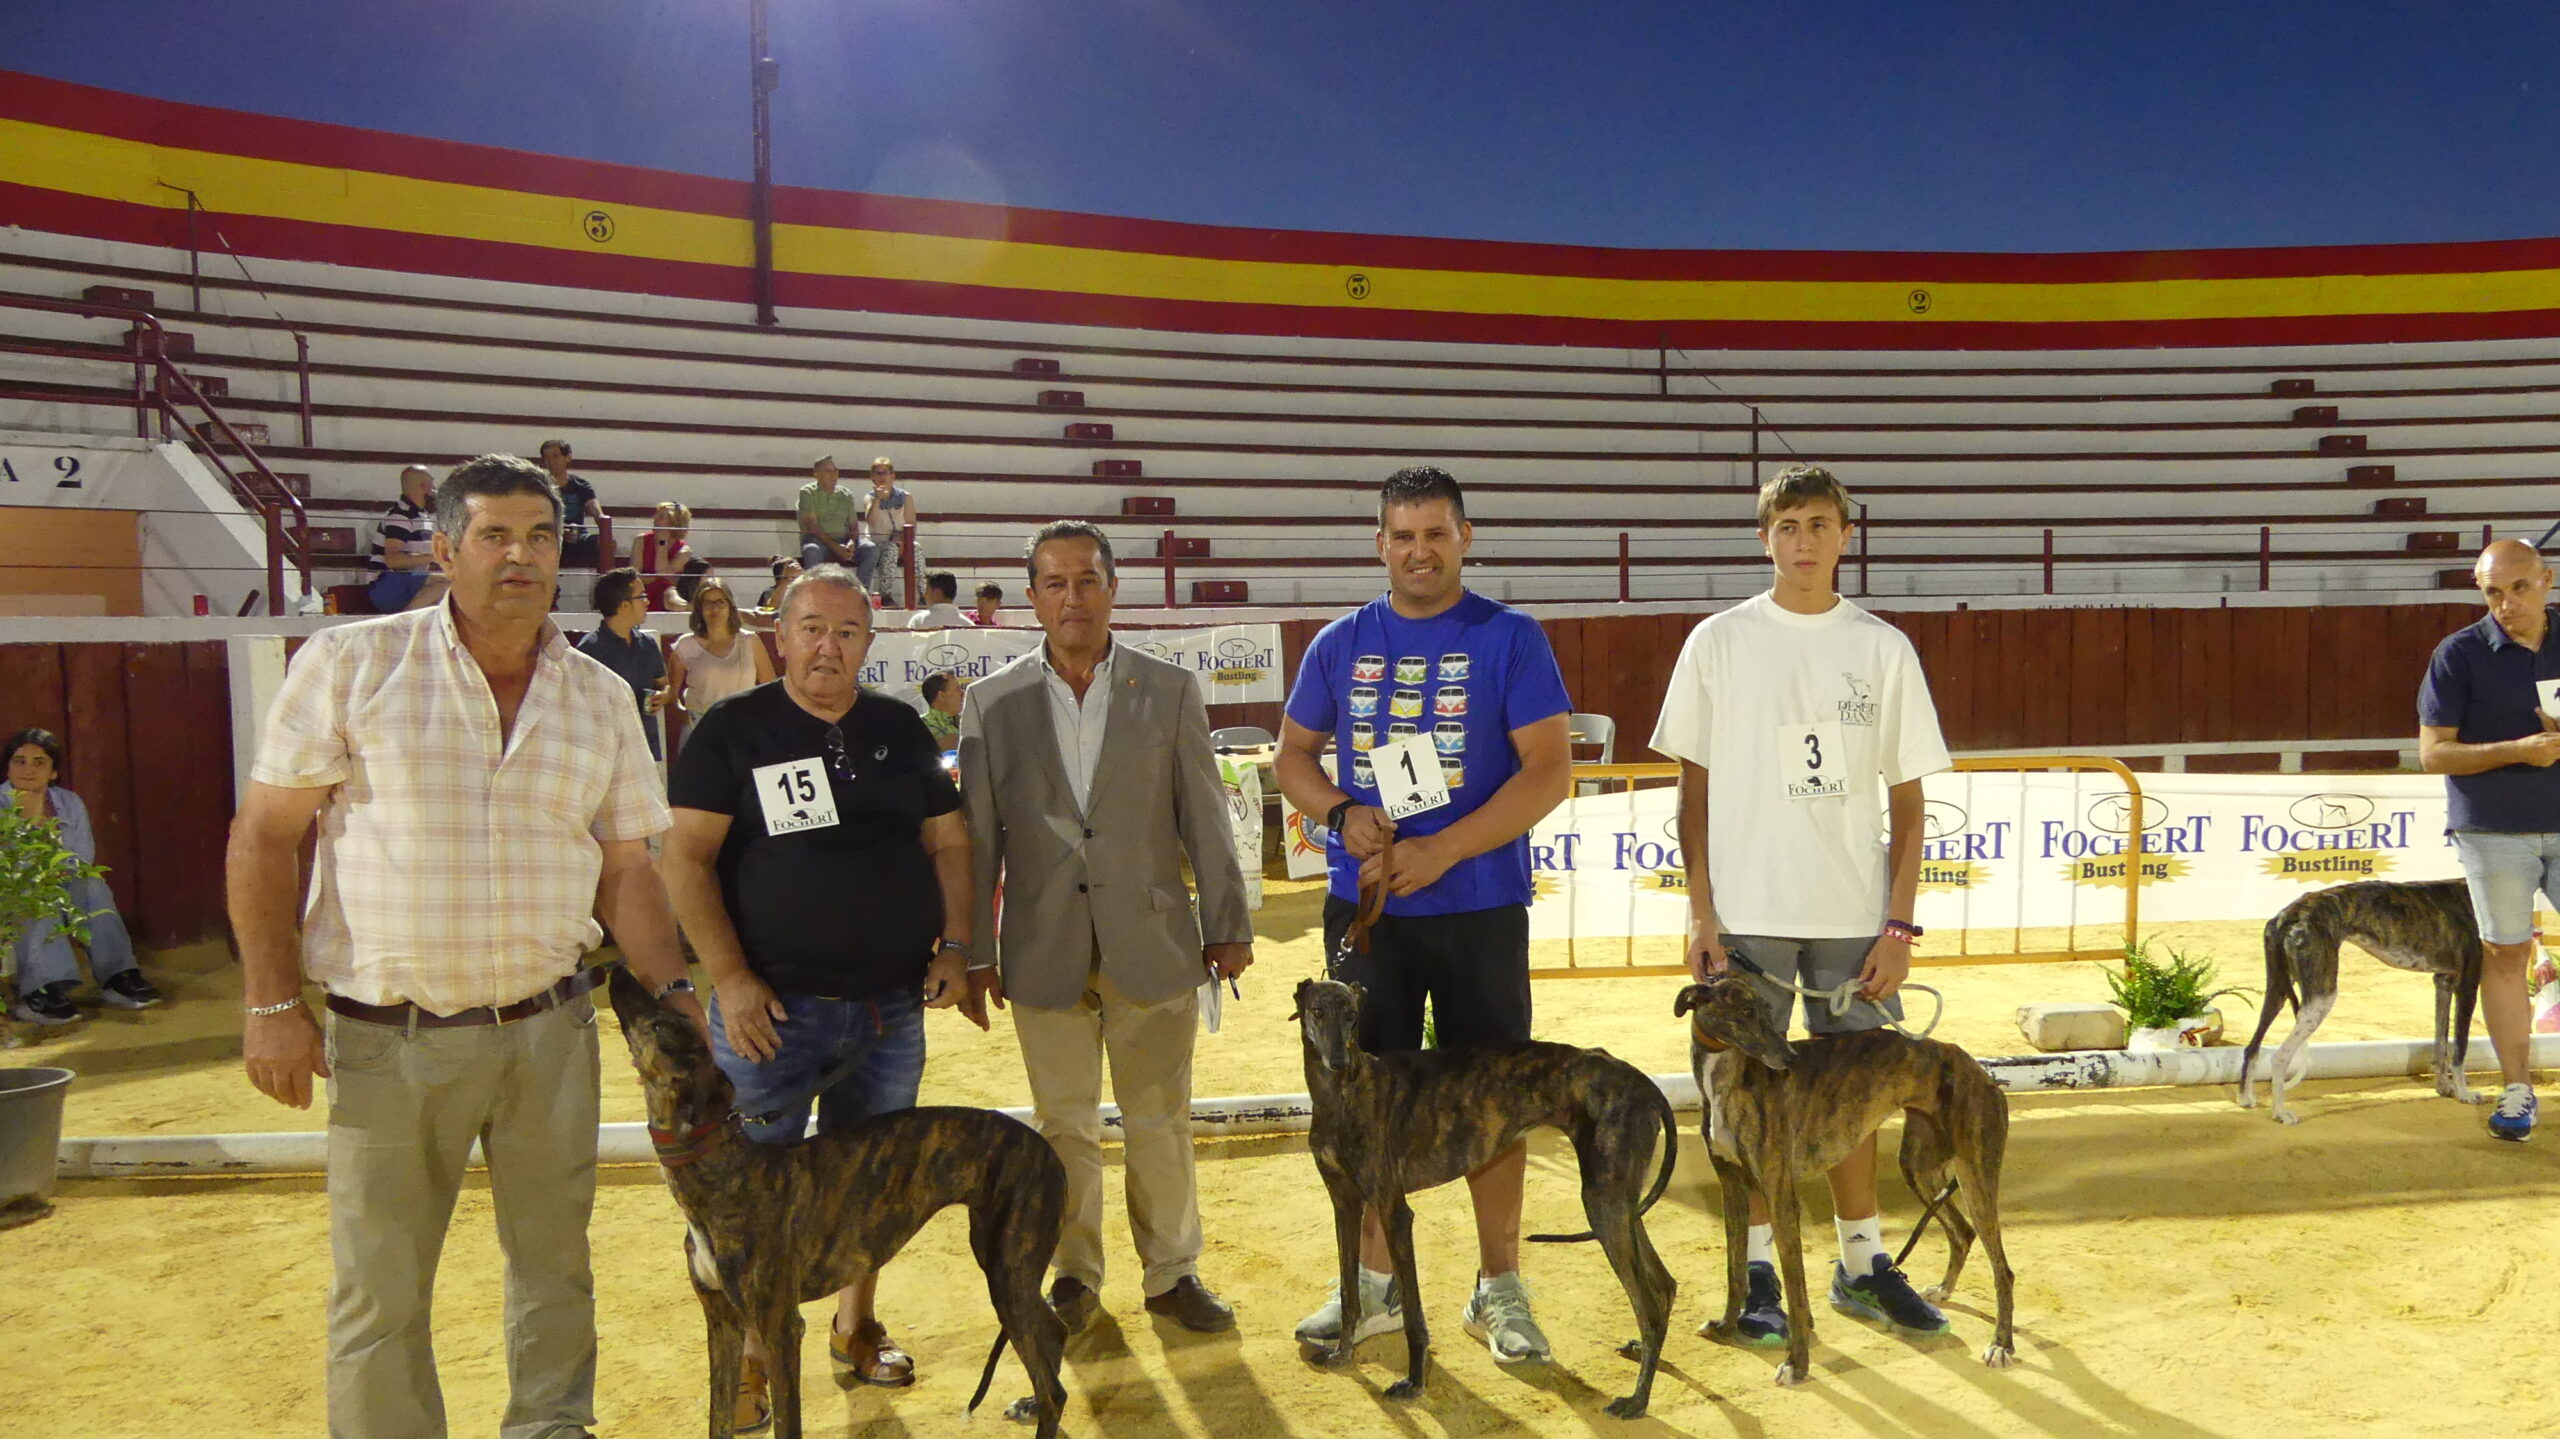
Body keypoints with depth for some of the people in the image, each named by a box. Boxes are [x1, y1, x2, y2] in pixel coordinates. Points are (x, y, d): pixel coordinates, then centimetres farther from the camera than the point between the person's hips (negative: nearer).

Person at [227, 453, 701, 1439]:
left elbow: (626, 866, 8)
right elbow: (263, 836, -3)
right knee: (379, 1295, 8)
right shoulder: (349, 664, -4)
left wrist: (671, 993, -3)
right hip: (387, 1037, -2)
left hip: (550, 1026, 3)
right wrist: (272, 1003, -7)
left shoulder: (601, 697, 5)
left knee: (554, 1264, 15)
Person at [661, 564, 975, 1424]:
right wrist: (730, 978, -13)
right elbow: (686, 858, -7)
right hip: (772, 1008, -3)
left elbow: (949, 844, 14)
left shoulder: (900, 730, 9)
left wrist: (953, 946, 2)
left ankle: (856, 1328, 33)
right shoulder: (733, 730, -3)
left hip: (890, 1008, 4)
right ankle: (749, 1357, 21)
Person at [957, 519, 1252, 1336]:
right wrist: (976, 951, 2)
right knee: (1064, 1126, 11)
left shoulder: (1170, 692, 1)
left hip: (1152, 946, 0)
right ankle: (1074, 1277, 27)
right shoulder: (992, 702, 2)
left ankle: (1172, 1272, 26)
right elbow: (977, 837, 3)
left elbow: (1204, 819, 3)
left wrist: (1228, 926, 3)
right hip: (1045, 953, 1)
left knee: (1160, 1121, 10)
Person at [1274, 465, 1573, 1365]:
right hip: (1364, 908, 3)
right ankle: (1374, 1282, 24)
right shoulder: (1340, 644, 6)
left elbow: (1548, 770, -10)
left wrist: (1439, 851, -19)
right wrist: (1345, 816, -10)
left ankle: (1498, 1288, 20)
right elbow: (1292, 758, 12)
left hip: (1480, 908, -3)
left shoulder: (1510, 639, -4)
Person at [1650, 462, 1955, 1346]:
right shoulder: (1720, 642, 0)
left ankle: (1862, 1264, 28)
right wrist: (1701, 915, -5)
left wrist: (1899, 923, -1)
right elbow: (1695, 788, 1)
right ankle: (1758, 1269, 18)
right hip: (1747, 910, -1)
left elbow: (1907, 799, 5)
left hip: (1854, 915, 2)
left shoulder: (1883, 649, 4)